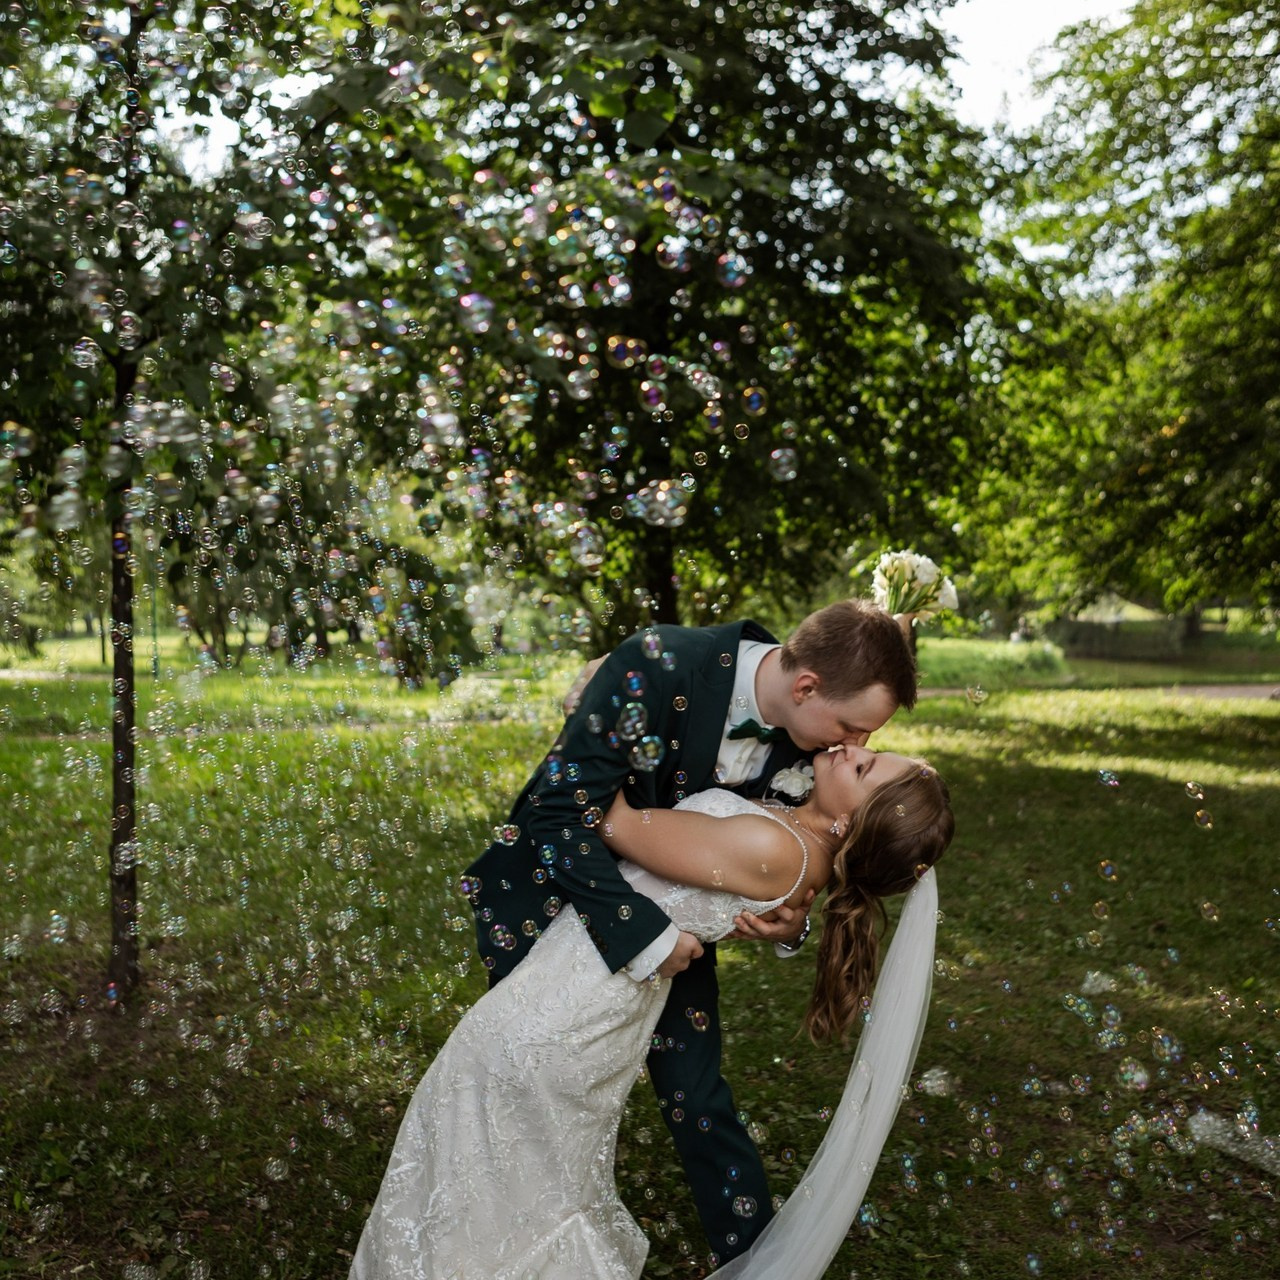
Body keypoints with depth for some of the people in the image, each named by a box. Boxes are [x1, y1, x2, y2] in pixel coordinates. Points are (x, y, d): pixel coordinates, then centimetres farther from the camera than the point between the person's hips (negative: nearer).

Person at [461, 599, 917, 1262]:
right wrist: (643, 933, -34)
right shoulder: (657, 666, -34)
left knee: (698, 1099, 5)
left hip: (667, 915, 4)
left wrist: (791, 923, -20)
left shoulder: (800, 739, -15)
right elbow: (560, 812, -33)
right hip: (548, 895, -3)